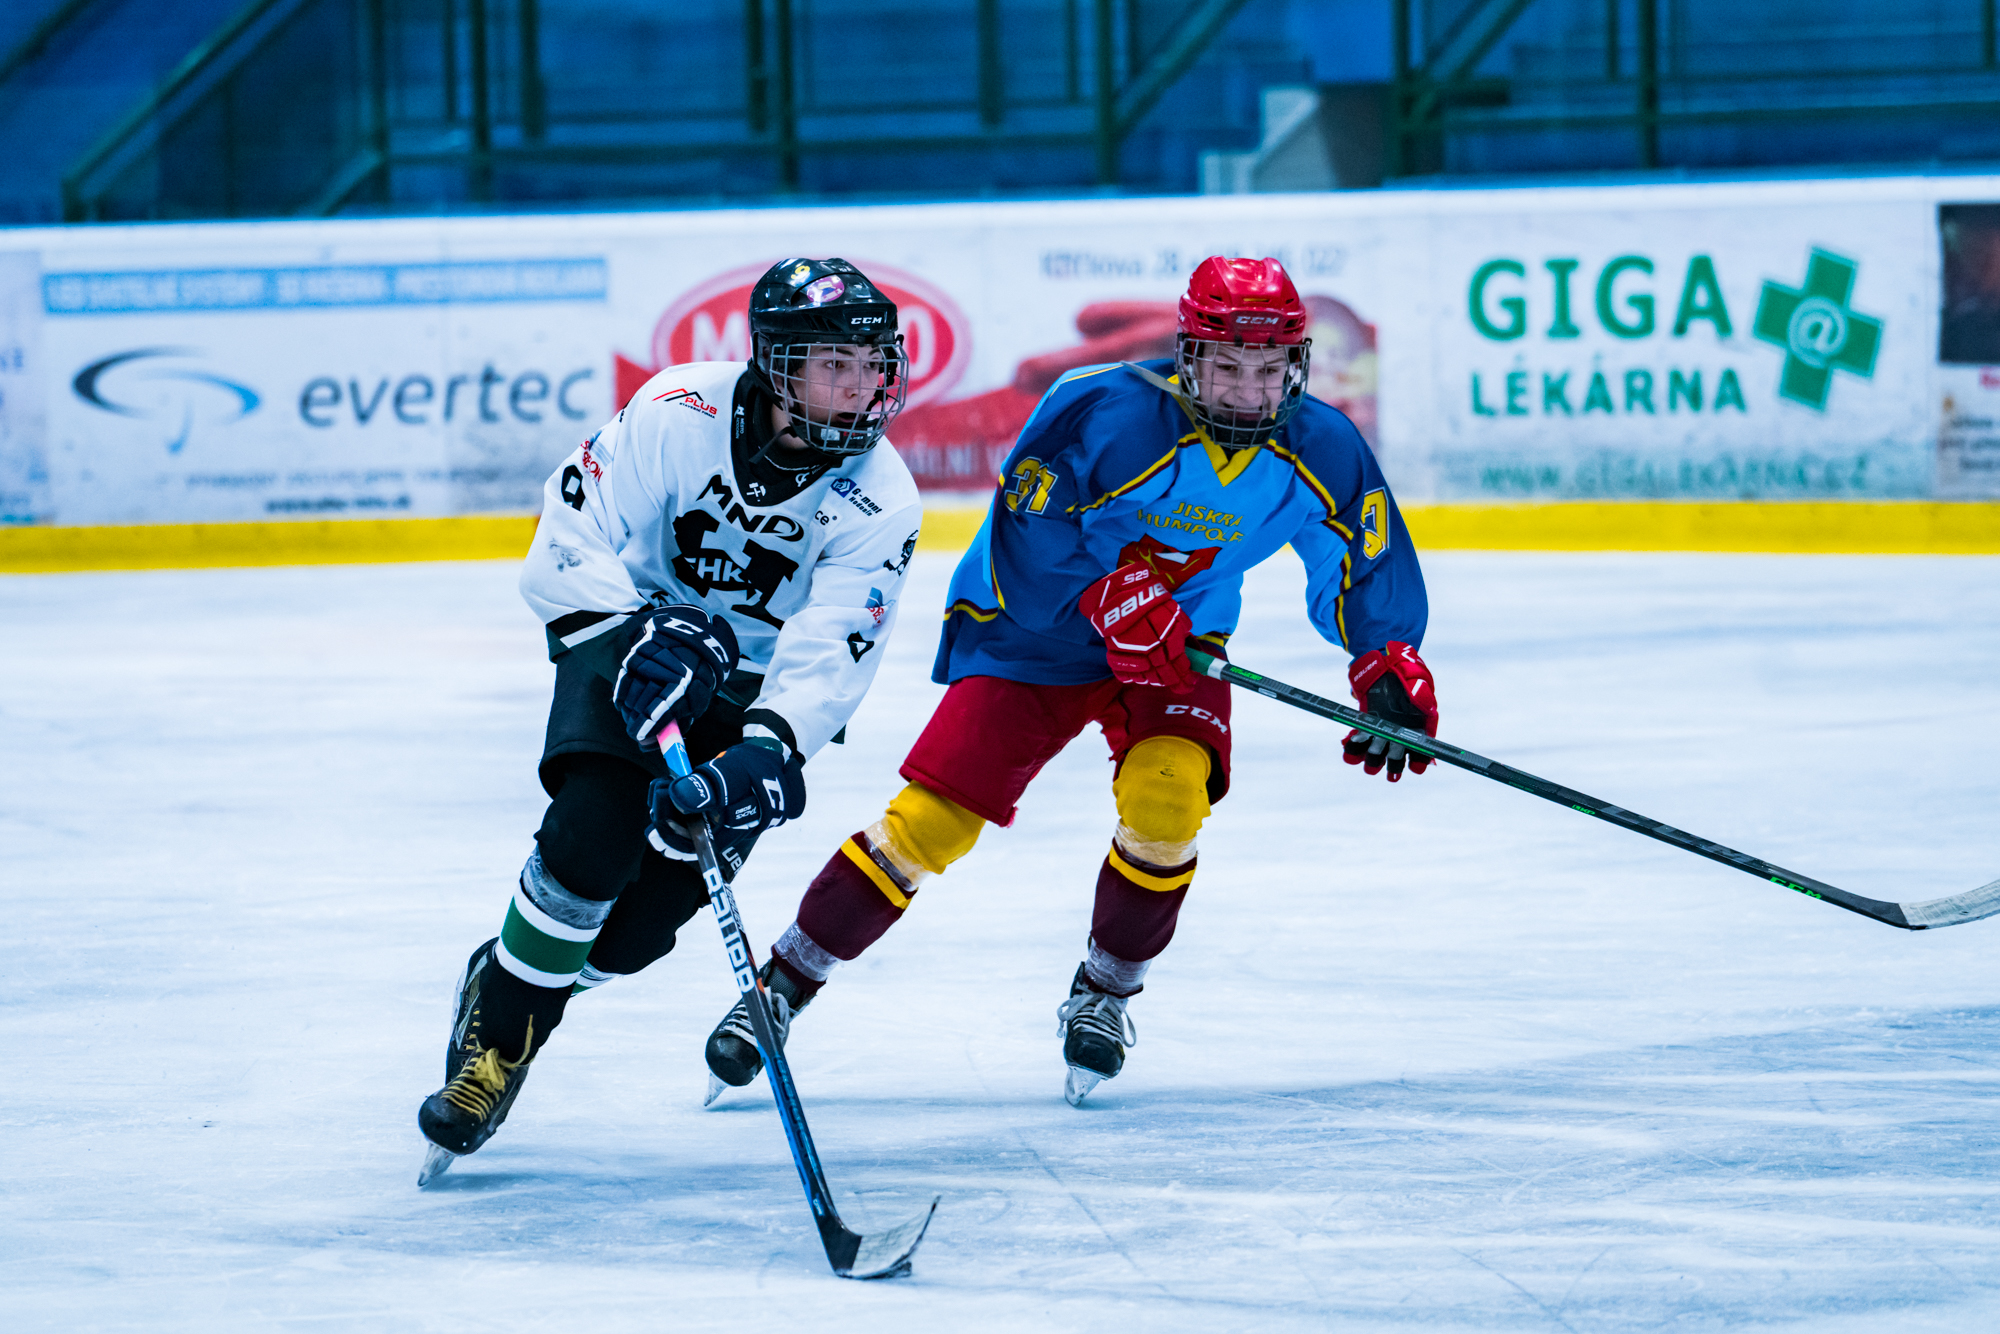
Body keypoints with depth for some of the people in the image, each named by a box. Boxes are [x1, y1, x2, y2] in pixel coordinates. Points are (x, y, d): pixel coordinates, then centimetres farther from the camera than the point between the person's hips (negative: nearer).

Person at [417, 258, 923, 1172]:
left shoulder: (880, 501, -19)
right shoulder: (682, 413, -22)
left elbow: (828, 660, -27)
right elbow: (565, 547, -19)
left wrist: (766, 752, -44)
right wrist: (633, 632, -35)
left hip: (757, 691, 1)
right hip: (632, 642, -1)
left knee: (640, 922, -10)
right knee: (593, 831, -26)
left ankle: (520, 988, 22)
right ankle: (495, 1030, -4)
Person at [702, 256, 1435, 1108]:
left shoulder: (1319, 451, -14)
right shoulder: (1103, 413, -27)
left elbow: (1369, 568, 1)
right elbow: (1025, 537, -24)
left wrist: (1391, 666, -9)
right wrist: (1107, 593, -35)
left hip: (1183, 644, 3)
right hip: (1035, 631, -3)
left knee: (1166, 799, -25)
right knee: (931, 819, -11)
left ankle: (1105, 992, 1)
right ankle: (782, 988, 2)